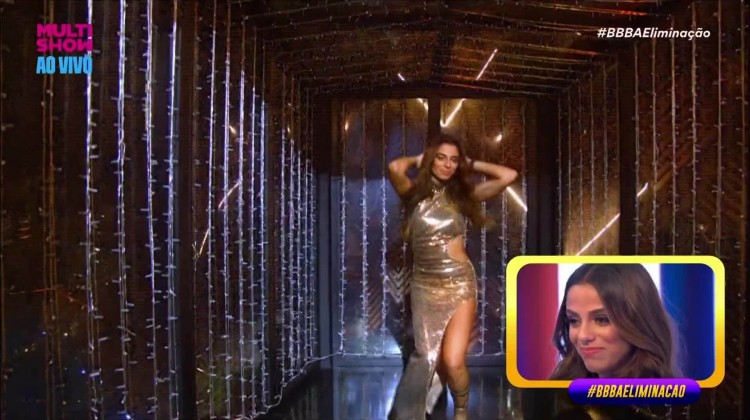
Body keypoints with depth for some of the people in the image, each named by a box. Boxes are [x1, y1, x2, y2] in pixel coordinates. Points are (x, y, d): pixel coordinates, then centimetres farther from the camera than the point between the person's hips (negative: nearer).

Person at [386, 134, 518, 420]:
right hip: (424, 286, 1)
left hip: (459, 284, -1)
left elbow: (508, 176, -7)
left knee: (453, 361, -9)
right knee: (428, 356, 8)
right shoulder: (414, 193, 1)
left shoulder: (462, 196, 2)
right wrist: (418, 160, 0)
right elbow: (395, 168, -20)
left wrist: (471, 165, 4)